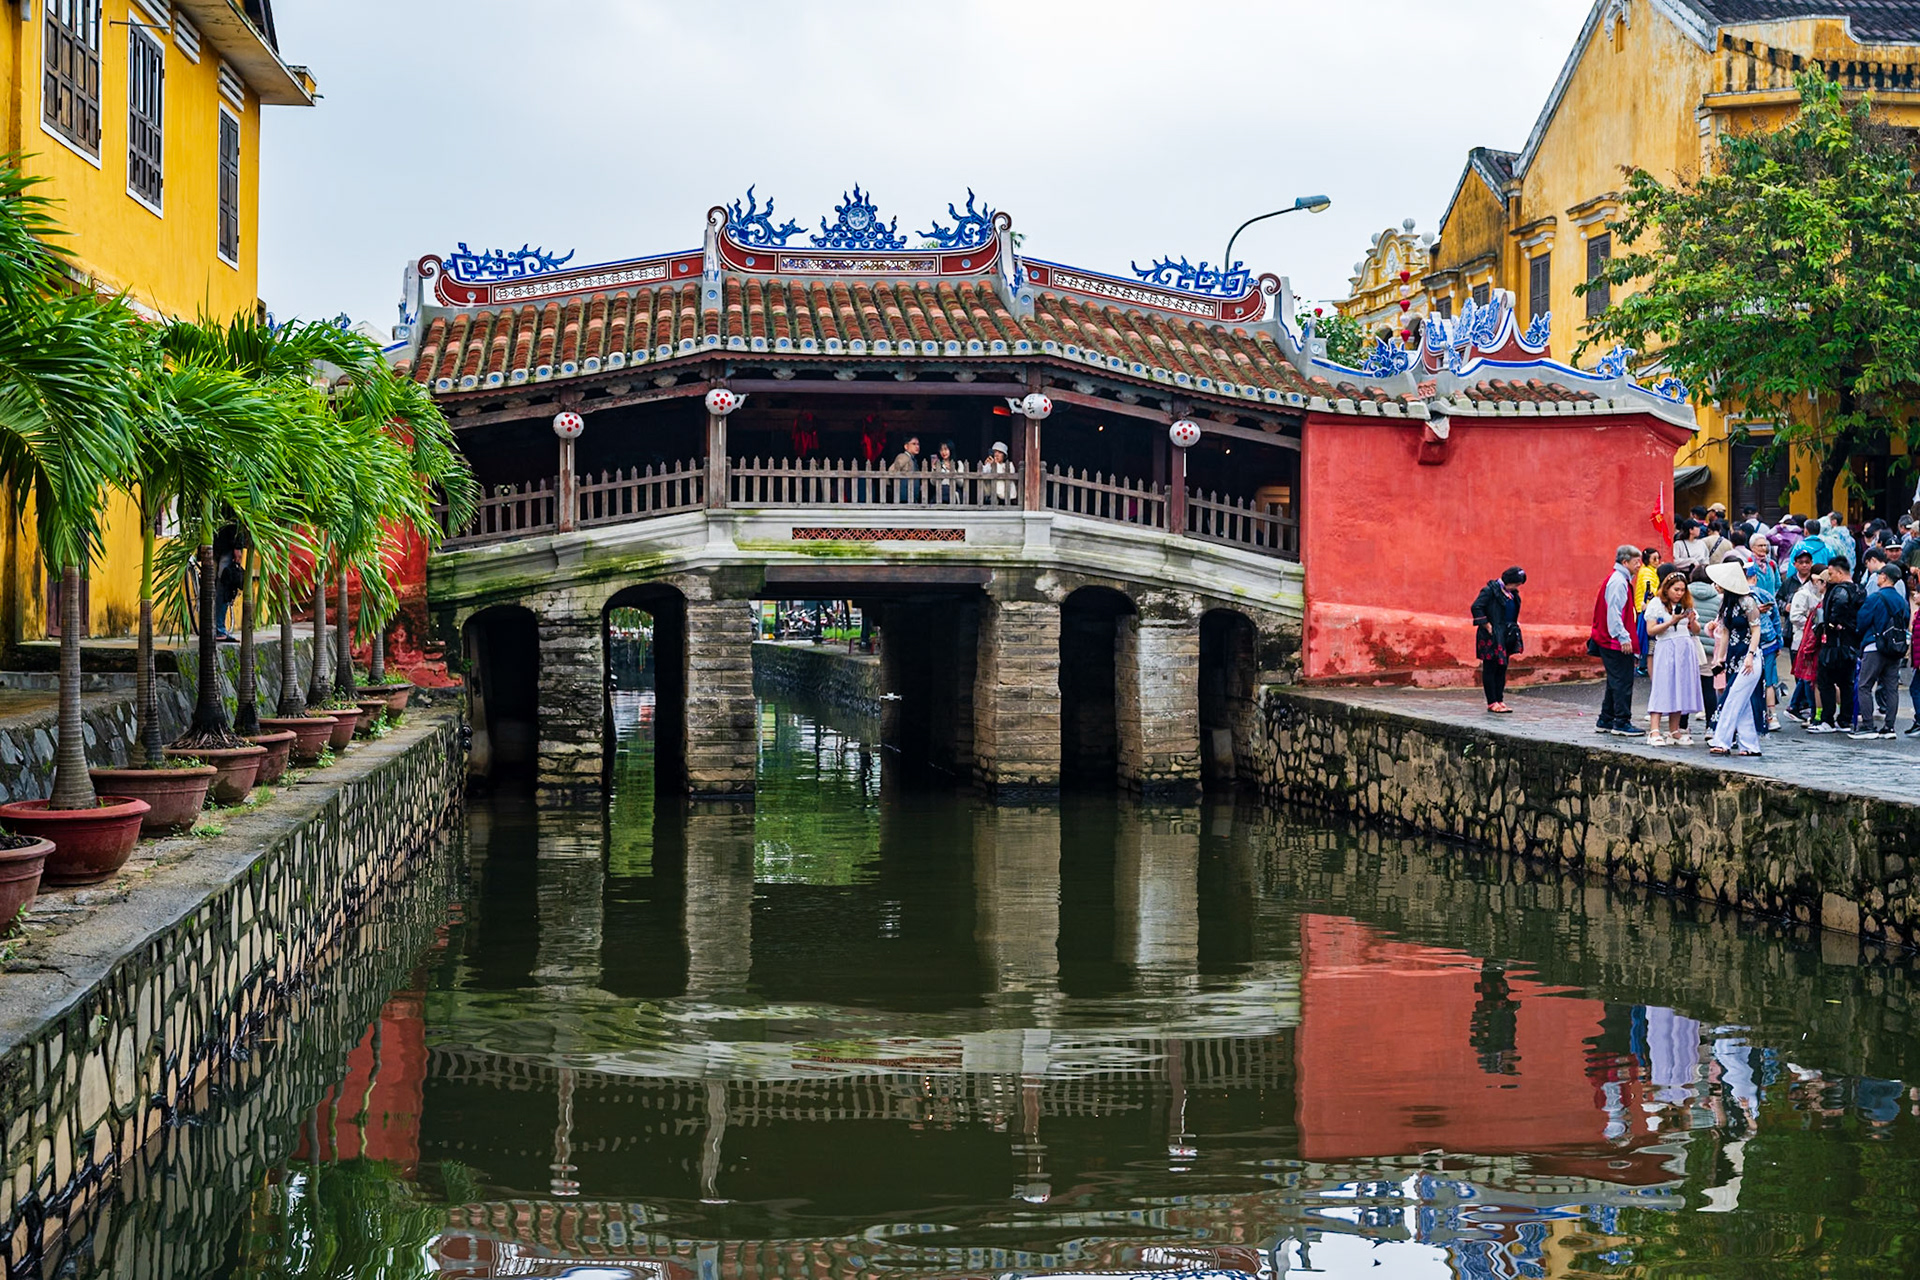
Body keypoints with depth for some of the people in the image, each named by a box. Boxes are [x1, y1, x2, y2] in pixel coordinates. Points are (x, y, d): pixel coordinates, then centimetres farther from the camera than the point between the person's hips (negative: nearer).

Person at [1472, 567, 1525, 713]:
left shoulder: (1513, 594, 13)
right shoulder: (1490, 590, -12)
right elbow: (1476, 607, -18)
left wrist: (1514, 625, 14)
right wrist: (1487, 625, -17)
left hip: (1506, 636, 8)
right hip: (1492, 636, -8)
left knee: (1502, 668, 10)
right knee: (1490, 669, -3)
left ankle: (1499, 700, 14)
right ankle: (1492, 703, 0)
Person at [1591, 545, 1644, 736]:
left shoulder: (1619, 580, 18)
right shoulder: (1618, 582, -15)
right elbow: (1614, 613, -22)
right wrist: (1623, 637, -24)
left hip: (1610, 642, 11)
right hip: (1617, 643, -11)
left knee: (1616, 682, 15)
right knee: (1623, 682, -8)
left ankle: (1605, 721, 20)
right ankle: (1622, 723, -7)